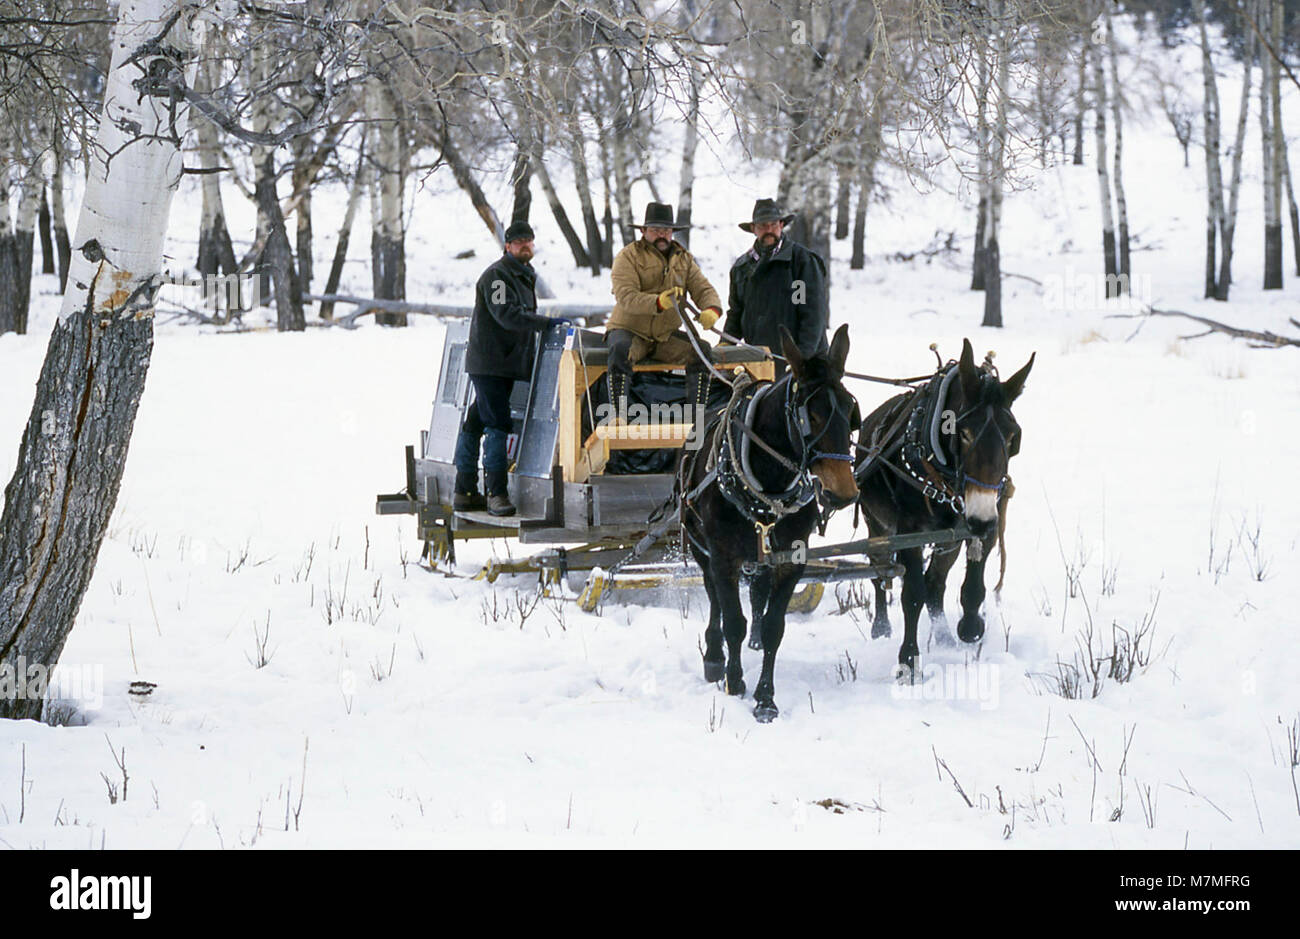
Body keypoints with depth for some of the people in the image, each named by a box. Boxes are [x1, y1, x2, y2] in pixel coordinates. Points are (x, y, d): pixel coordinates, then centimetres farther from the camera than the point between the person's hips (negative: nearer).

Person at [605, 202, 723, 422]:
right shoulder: (628, 257, -5)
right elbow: (626, 296, -20)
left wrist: (711, 310, -22)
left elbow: (703, 290, 4)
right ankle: (618, 416, -34)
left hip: (667, 335, 5)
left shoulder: (684, 259, 12)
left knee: (702, 350, -19)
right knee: (621, 350, -36)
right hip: (629, 330, -5)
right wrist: (658, 303, -39)